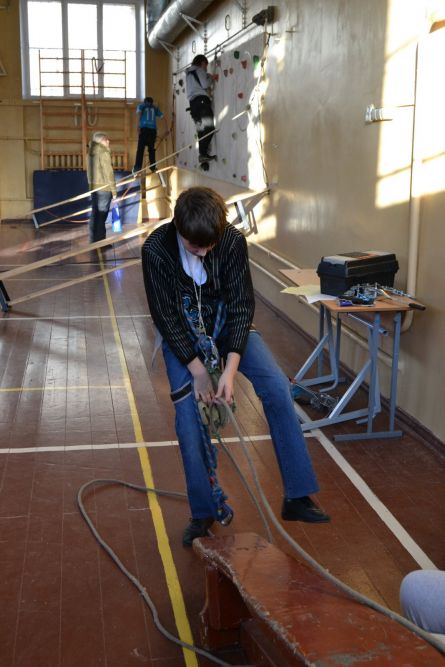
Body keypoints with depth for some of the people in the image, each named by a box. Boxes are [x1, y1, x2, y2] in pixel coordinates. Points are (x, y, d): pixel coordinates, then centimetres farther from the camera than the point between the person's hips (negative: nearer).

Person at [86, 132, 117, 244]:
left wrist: (91, 185, 16)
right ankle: (99, 243, -3)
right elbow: (108, 172, -14)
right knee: (101, 215, -5)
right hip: (104, 188, -8)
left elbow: (90, 171, 12)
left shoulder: (91, 153, 12)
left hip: (94, 187, 8)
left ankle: (93, 241, 14)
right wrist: (114, 190, -10)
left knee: (95, 215, 10)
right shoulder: (103, 152, -12)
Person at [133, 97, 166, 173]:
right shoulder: (155, 108, 23)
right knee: (151, 149, 9)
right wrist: (166, 129, 15)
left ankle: (137, 167, -16)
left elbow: (139, 113, -3)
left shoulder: (141, 106, 17)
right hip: (153, 129, 2)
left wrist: (138, 126, -9)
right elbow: (163, 117, 15)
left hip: (144, 128, -2)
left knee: (140, 149, -7)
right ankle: (153, 167, 3)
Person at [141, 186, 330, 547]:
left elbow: (241, 304, -20)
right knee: (189, 417, -12)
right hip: (182, 331, -1)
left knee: (277, 387, -17)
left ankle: (297, 497, -11)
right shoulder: (156, 249, -25)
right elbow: (165, 316, -20)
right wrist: (197, 369, -24)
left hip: (227, 323, 1)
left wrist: (231, 369, -29)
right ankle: (204, 512, 7)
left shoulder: (233, 241, -22)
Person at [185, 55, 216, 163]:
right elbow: (205, 84, -9)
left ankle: (202, 154, -2)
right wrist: (211, 78, 10)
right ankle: (203, 153, -28)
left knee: (201, 130, 5)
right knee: (209, 128, -16)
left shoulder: (189, 73, 28)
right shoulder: (199, 70, 3)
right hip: (201, 99, -9)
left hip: (193, 101, 9)